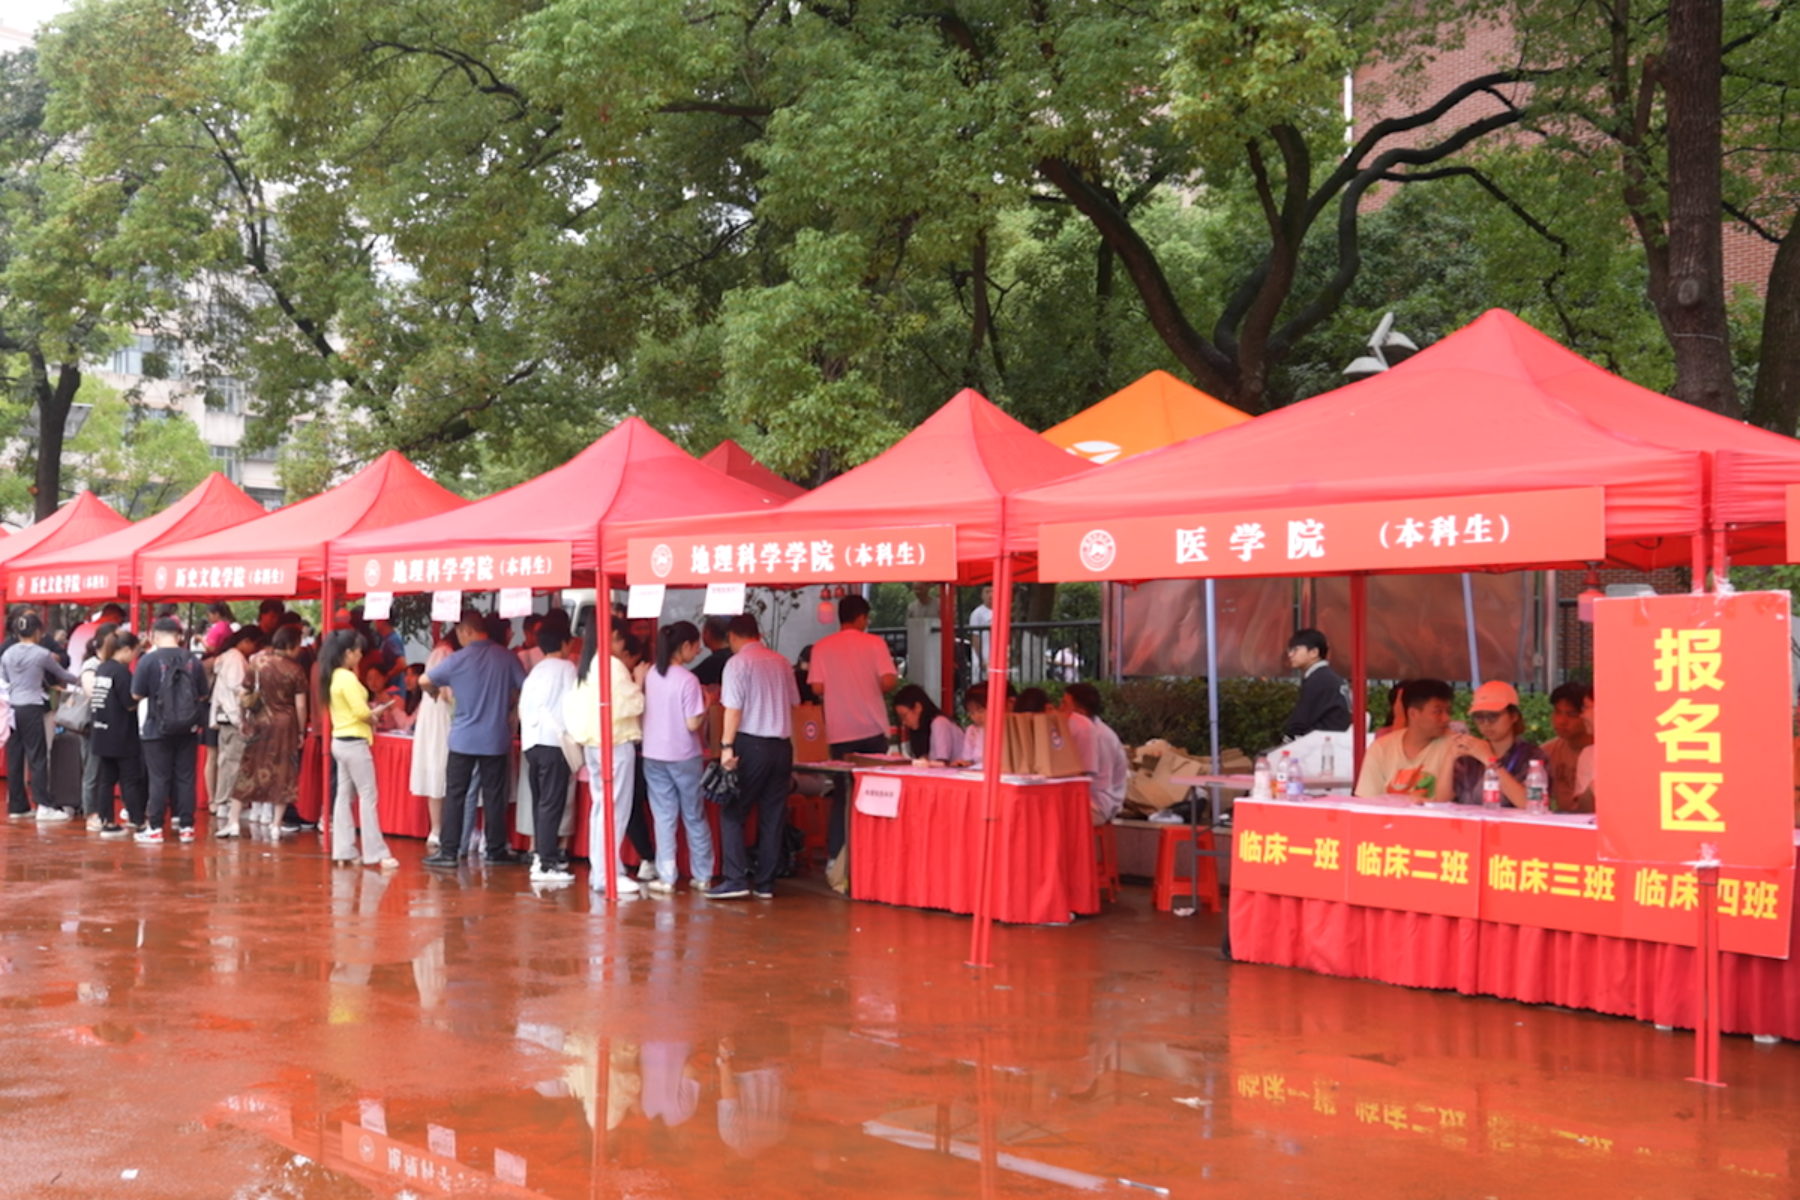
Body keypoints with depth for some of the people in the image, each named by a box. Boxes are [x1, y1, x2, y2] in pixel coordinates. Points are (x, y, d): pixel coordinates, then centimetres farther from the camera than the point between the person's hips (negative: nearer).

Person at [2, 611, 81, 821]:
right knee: (38, 756, -4)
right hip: (32, 708, -5)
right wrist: (78, 680, 28)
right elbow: (62, 674, 10)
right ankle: (45, 805, -7)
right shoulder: (42, 654, -5)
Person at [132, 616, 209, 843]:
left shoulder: (148, 660, -11)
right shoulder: (193, 660, -1)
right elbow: (202, 696, 6)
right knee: (185, 777, 8)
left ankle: (155, 829, 6)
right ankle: (186, 827, 11)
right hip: (188, 729, 3)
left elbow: (137, 694, -5)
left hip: (158, 729, -3)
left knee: (159, 779, 3)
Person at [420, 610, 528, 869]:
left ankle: (448, 852, 5)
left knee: (455, 795, 5)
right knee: (494, 796, 8)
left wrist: (436, 692, 23)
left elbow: (424, 681, 2)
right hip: (496, 738, 2)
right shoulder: (507, 657, -5)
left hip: (463, 739, -1)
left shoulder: (458, 659, -8)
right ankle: (496, 851, 13)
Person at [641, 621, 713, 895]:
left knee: (663, 818, 8)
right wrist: (707, 706, -1)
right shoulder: (687, 680, -16)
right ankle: (703, 876, 18)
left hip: (653, 755, 4)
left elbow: (644, 713, 11)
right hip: (684, 757, -4)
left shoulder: (651, 675, 2)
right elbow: (693, 724, -17)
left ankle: (666, 877, 5)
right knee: (695, 817, 10)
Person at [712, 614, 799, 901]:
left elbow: (734, 707, -14)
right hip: (782, 745, 5)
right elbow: (793, 702, 13)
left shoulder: (738, 662, -7)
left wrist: (727, 746, -16)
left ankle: (736, 880, -5)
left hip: (751, 744, -5)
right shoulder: (781, 662, 9)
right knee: (772, 817, 9)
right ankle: (765, 883, 12)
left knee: (732, 813, 3)